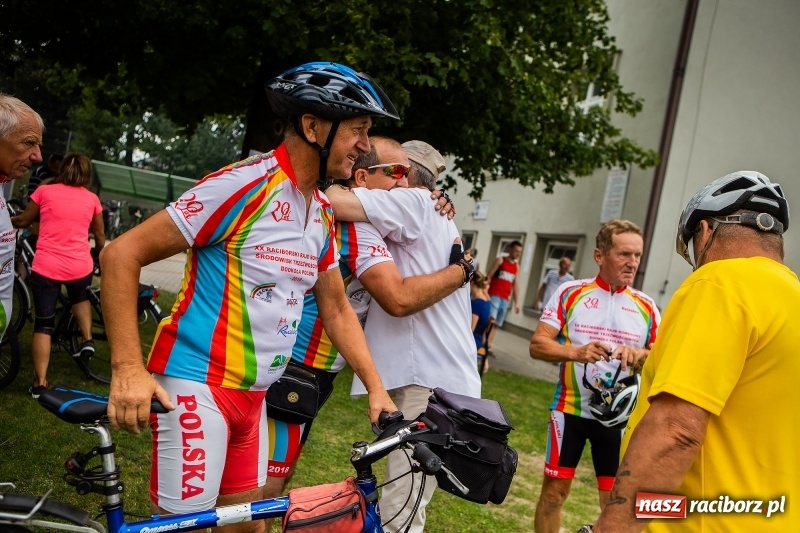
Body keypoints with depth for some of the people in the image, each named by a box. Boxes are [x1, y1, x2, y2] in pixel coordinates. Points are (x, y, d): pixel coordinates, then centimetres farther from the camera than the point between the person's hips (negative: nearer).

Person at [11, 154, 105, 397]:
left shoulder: (44, 191, 3)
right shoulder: (92, 198, 7)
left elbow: (23, 221, 16)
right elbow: (100, 236, 18)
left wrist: (10, 220, 38)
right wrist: (99, 254, 38)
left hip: (45, 267, -1)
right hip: (80, 267, 1)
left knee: (43, 324, 10)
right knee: (80, 296, 35)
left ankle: (40, 382, 9)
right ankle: (87, 339, 18)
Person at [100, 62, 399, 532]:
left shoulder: (323, 214, 8)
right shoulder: (245, 185, -18)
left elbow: (337, 310, 17)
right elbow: (122, 254, -17)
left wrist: (376, 386, 9)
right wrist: (128, 368, -24)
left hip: (253, 394, 8)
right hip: (197, 385, -8)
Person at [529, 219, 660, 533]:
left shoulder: (645, 306, 3)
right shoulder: (570, 293, -2)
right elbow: (537, 345, -7)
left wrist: (640, 356, -18)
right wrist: (576, 352, -25)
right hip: (570, 409, -1)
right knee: (555, 490, 8)